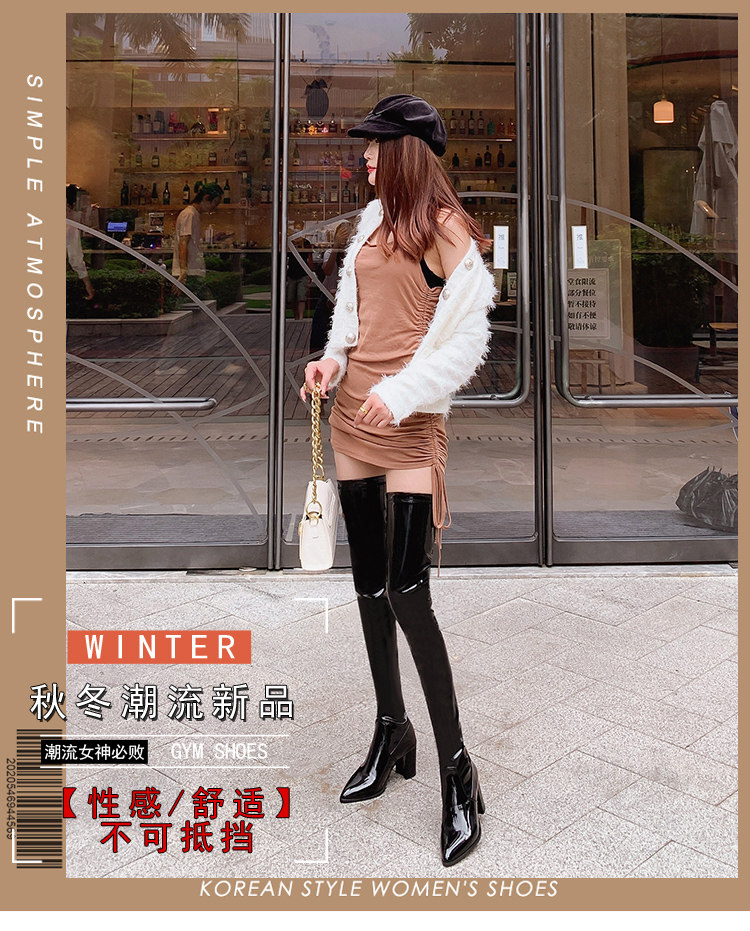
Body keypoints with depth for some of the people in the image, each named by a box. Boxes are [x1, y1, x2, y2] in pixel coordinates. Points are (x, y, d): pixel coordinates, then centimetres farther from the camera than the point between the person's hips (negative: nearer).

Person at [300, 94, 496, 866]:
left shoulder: (447, 231, -7)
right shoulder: (372, 219, 13)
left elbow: (468, 340, -10)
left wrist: (402, 392, -20)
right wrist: (332, 358, 1)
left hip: (408, 427, -7)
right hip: (351, 417, 7)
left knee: (407, 593, -11)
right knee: (368, 585, 12)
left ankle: (456, 770, 4)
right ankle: (391, 733, 29)